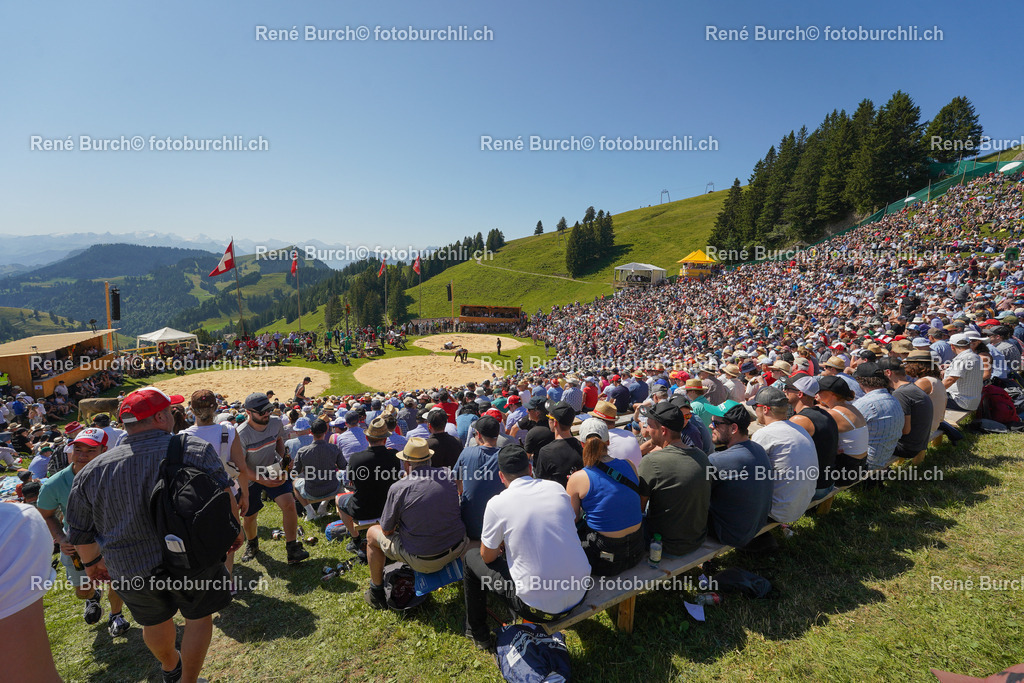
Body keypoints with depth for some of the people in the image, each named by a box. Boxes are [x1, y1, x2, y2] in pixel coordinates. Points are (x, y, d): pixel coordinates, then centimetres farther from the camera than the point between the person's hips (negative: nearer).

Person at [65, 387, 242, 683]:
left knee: (156, 619, 29)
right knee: (198, 616, 20)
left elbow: (81, 533, 5)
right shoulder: (194, 449, -16)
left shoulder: (92, 471, -5)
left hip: (131, 570, 5)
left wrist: (92, 563, 24)